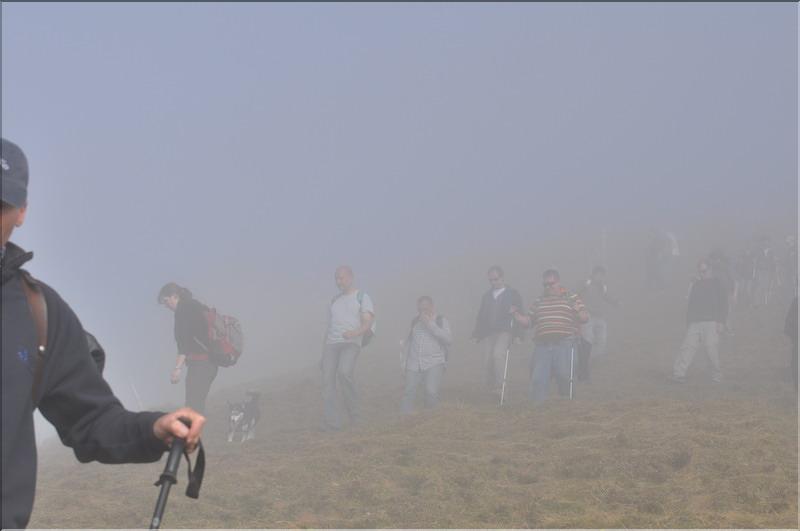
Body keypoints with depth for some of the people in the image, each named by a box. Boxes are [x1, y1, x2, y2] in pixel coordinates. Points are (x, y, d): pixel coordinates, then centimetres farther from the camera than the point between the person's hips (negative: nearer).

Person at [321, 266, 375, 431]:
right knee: (328, 379, -10)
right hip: (331, 343, 5)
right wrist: (323, 350, 18)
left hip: (351, 343, -5)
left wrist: (356, 332, -25)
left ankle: (354, 412, -14)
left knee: (344, 372, -30)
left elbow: (367, 323, -4)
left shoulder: (362, 297, 8)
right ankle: (332, 422, -10)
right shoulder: (335, 300, 25)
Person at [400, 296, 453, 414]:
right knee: (408, 392, -9)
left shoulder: (441, 321, 5)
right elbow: (408, 342, 23)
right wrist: (404, 361, 14)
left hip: (434, 364, -3)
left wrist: (430, 324, -13)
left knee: (431, 392, -21)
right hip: (414, 364, 3)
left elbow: (448, 339, -10)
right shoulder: (415, 322, 16)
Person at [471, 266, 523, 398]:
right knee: (487, 361, -6)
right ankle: (490, 389, 2)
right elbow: (480, 316, 24)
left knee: (498, 354, -28)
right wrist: (476, 334, 15)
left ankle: (499, 385, -23)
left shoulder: (513, 294, 9)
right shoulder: (487, 296, 22)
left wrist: (518, 334, -8)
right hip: (488, 333, 5)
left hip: (505, 331, -5)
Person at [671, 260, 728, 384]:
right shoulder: (695, 285, 19)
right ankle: (678, 373, -15)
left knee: (712, 348, -10)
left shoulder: (717, 285, 7)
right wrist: (688, 323, 18)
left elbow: (723, 305, 2)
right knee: (688, 347, -8)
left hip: (711, 323, -4)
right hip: (695, 323, 4)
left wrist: (721, 322, -8)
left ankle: (716, 375, 6)